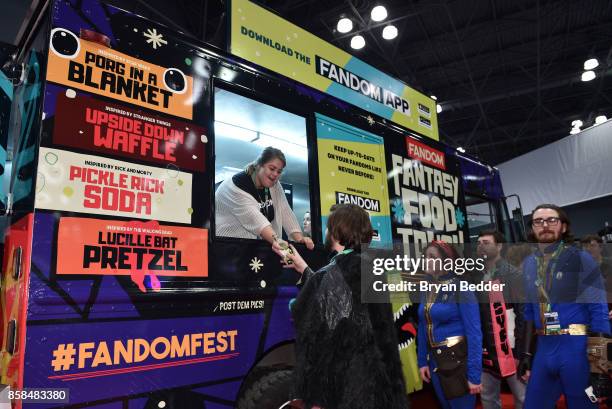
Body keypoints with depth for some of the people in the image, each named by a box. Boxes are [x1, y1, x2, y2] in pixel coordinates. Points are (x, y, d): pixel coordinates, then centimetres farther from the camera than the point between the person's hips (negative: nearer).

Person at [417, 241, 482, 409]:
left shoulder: (460, 289, -16)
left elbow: (474, 332, -18)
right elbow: (423, 328, 8)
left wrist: (474, 374, -19)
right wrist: (422, 361, 6)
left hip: (458, 360, -6)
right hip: (435, 361, 6)